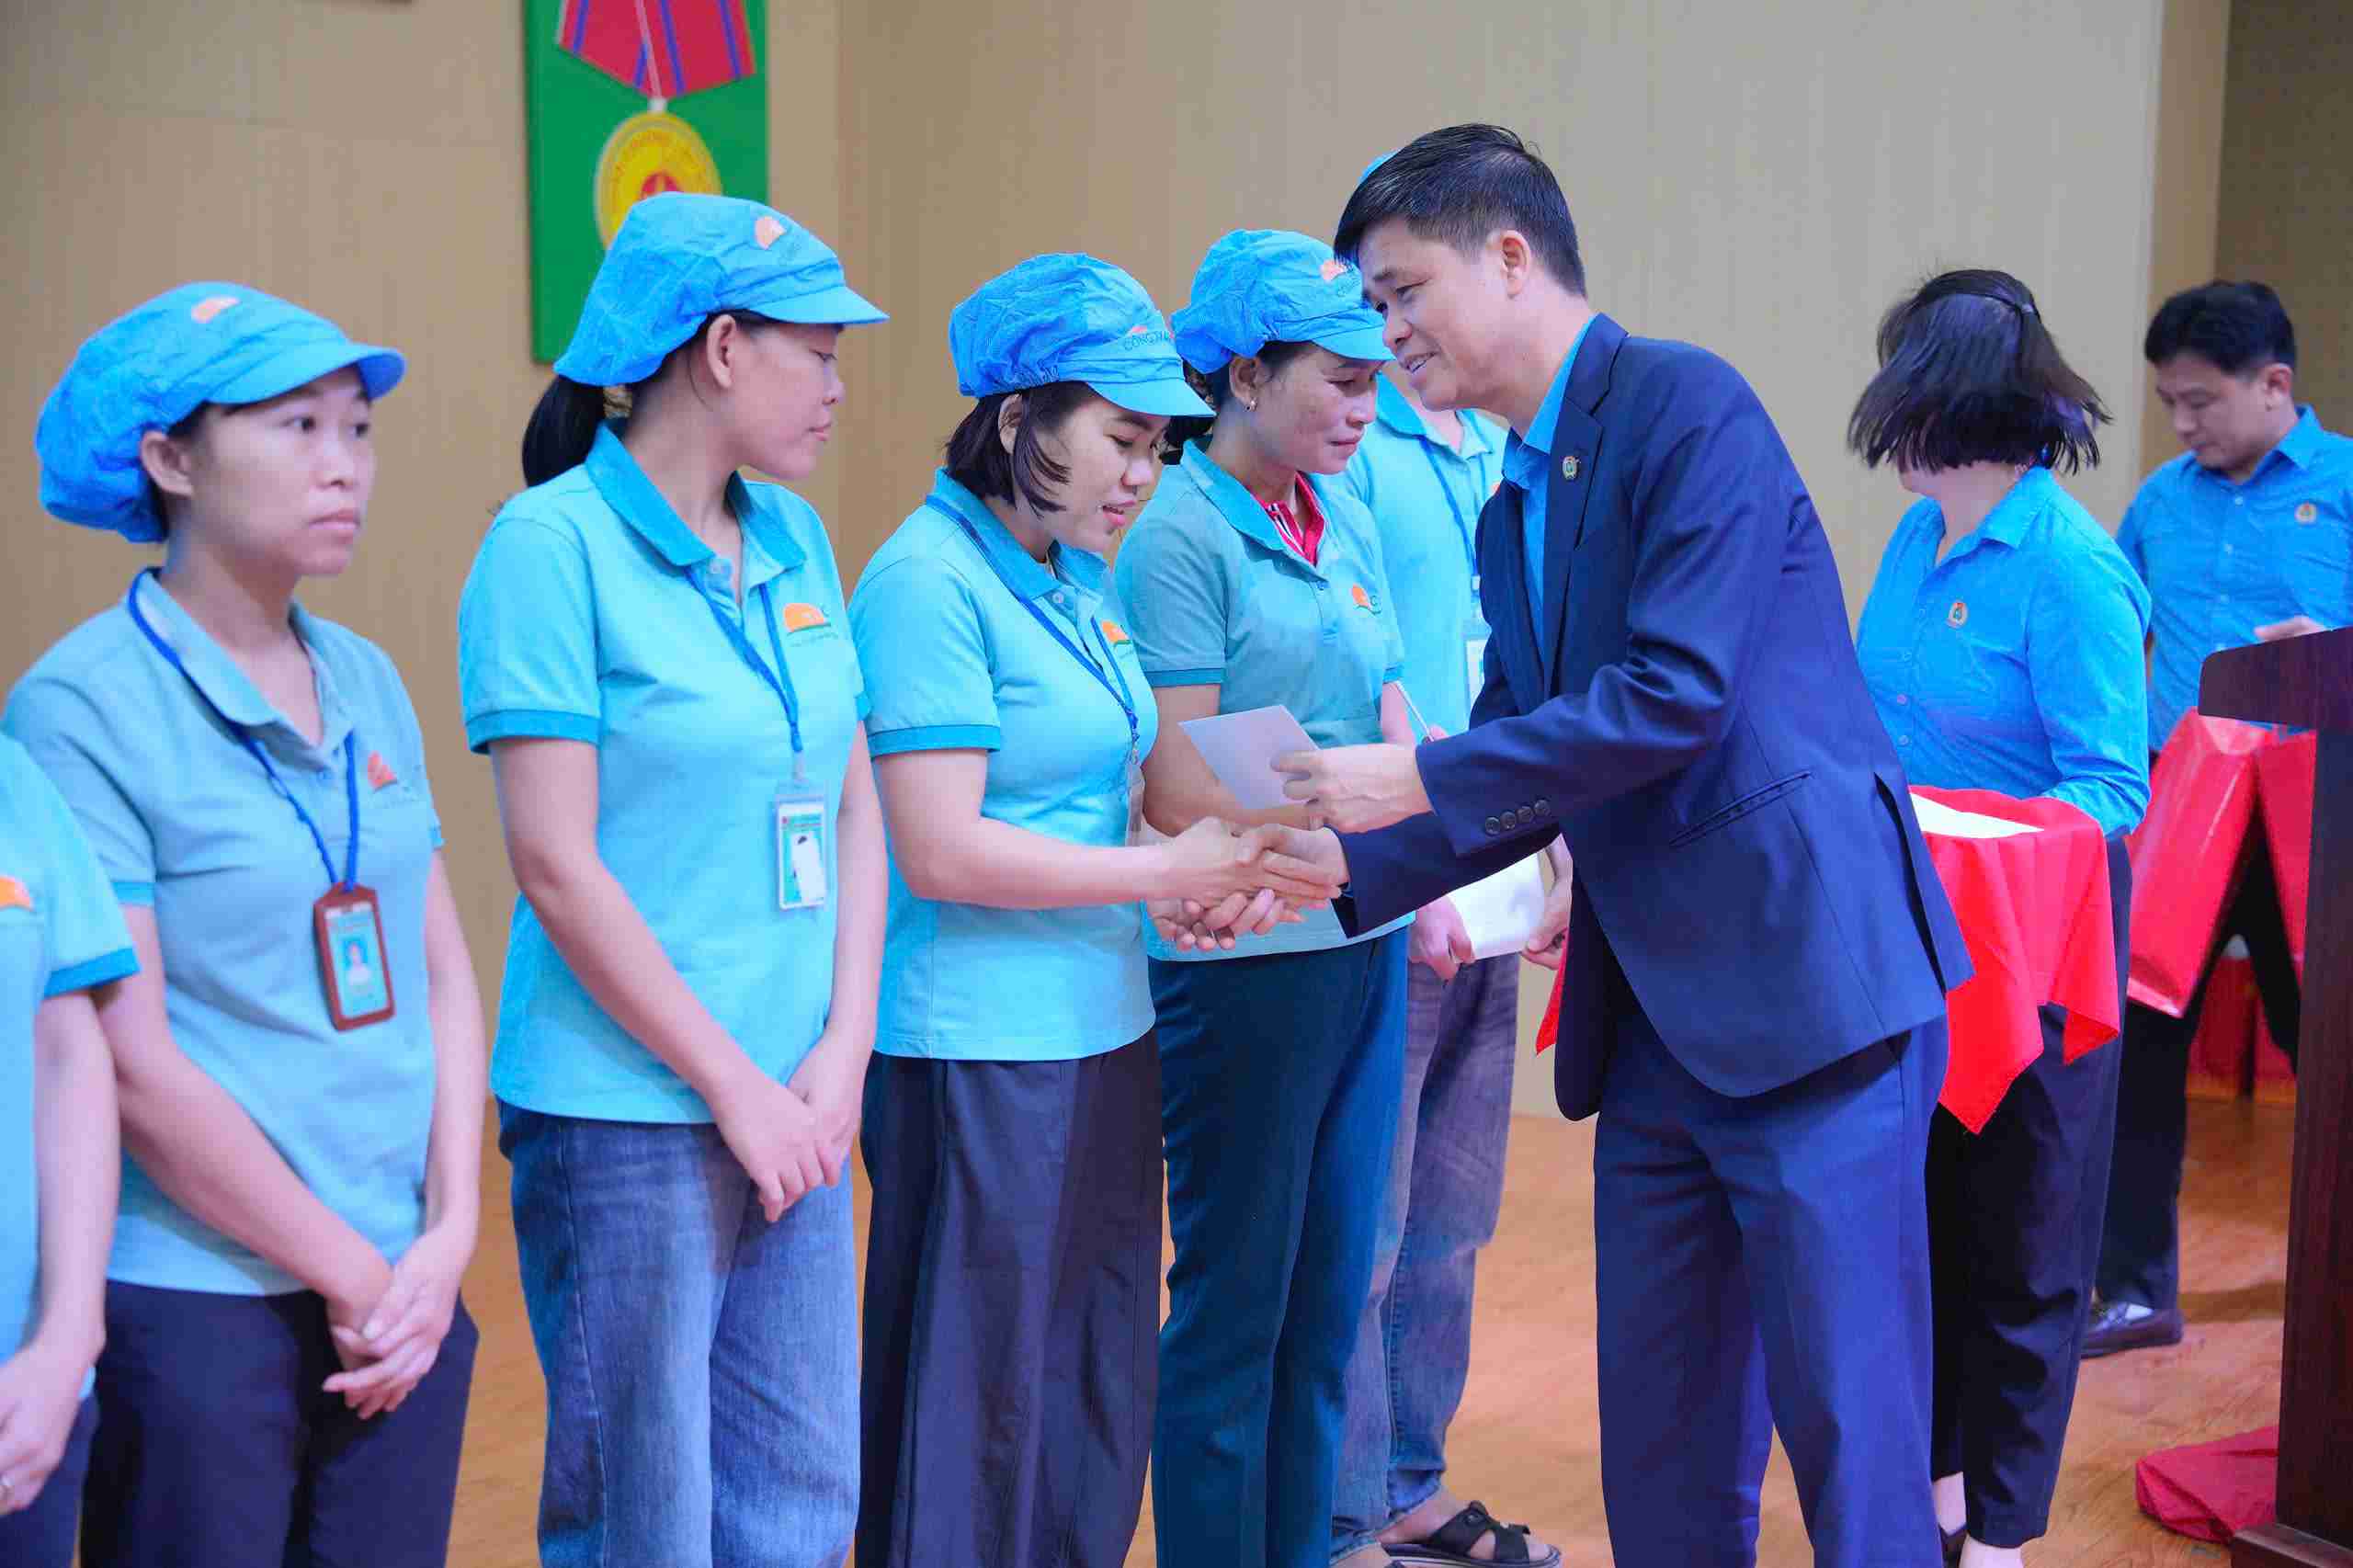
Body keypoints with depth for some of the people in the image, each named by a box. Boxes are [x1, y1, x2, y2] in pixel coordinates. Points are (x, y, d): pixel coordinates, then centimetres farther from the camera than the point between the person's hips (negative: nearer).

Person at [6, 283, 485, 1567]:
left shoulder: (366, 684, 7)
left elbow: (445, 974, 8)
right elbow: (131, 1063, -14)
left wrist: (447, 1237, -3)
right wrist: (351, 1276, -9)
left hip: (406, 1295, 5)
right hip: (198, 1305, -5)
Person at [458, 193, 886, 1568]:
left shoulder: (795, 538, 9)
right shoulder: (554, 542, -11)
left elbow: (854, 807, 10)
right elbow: (558, 866, -15)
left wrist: (841, 1054, -1)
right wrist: (735, 1085, -12)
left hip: (794, 1102, 6)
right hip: (626, 1115, -6)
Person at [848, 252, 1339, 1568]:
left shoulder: (1085, 580, 11)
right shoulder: (929, 581, -14)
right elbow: (940, 851, -20)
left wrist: (1217, 868, -1)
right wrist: (1168, 873, -15)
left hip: (1105, 1035, 8)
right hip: (979, 1056, -8)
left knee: (1102, 1397, 17)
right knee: (981, 1414, 3)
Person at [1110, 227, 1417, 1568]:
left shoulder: (1347, 524, 10)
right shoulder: (1180, 534, -12)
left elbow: (1391, 739, 13)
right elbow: (1181, 795, -16)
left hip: (1362, 951, 7)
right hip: (1243, 958, -7)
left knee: (1330, 1299, 15)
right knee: (1238, 1303, 5)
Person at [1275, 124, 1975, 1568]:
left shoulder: (1686, 404, -10)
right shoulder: (1512, 515, 16)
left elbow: (1679, 691, -20)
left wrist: (1421, 779, -15)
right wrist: (1338, 865, 5)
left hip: (1806, 981, -8)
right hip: (1655, 1016, 9)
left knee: (1851, 1434, 0)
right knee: (1660, 1450, 14)